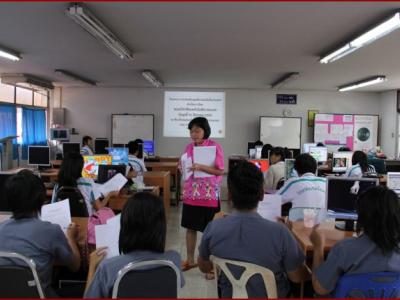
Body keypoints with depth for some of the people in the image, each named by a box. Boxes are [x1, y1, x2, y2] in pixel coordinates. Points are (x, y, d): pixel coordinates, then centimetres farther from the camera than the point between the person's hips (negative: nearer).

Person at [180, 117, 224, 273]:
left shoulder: (215, 147, -9)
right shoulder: (189, 147, 7)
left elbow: (220, 171, -12)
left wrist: (201, 167, -23)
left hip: (209, 195, -5)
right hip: (191, 194, 5)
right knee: (190, 227, 14)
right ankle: (190, 260, 31)